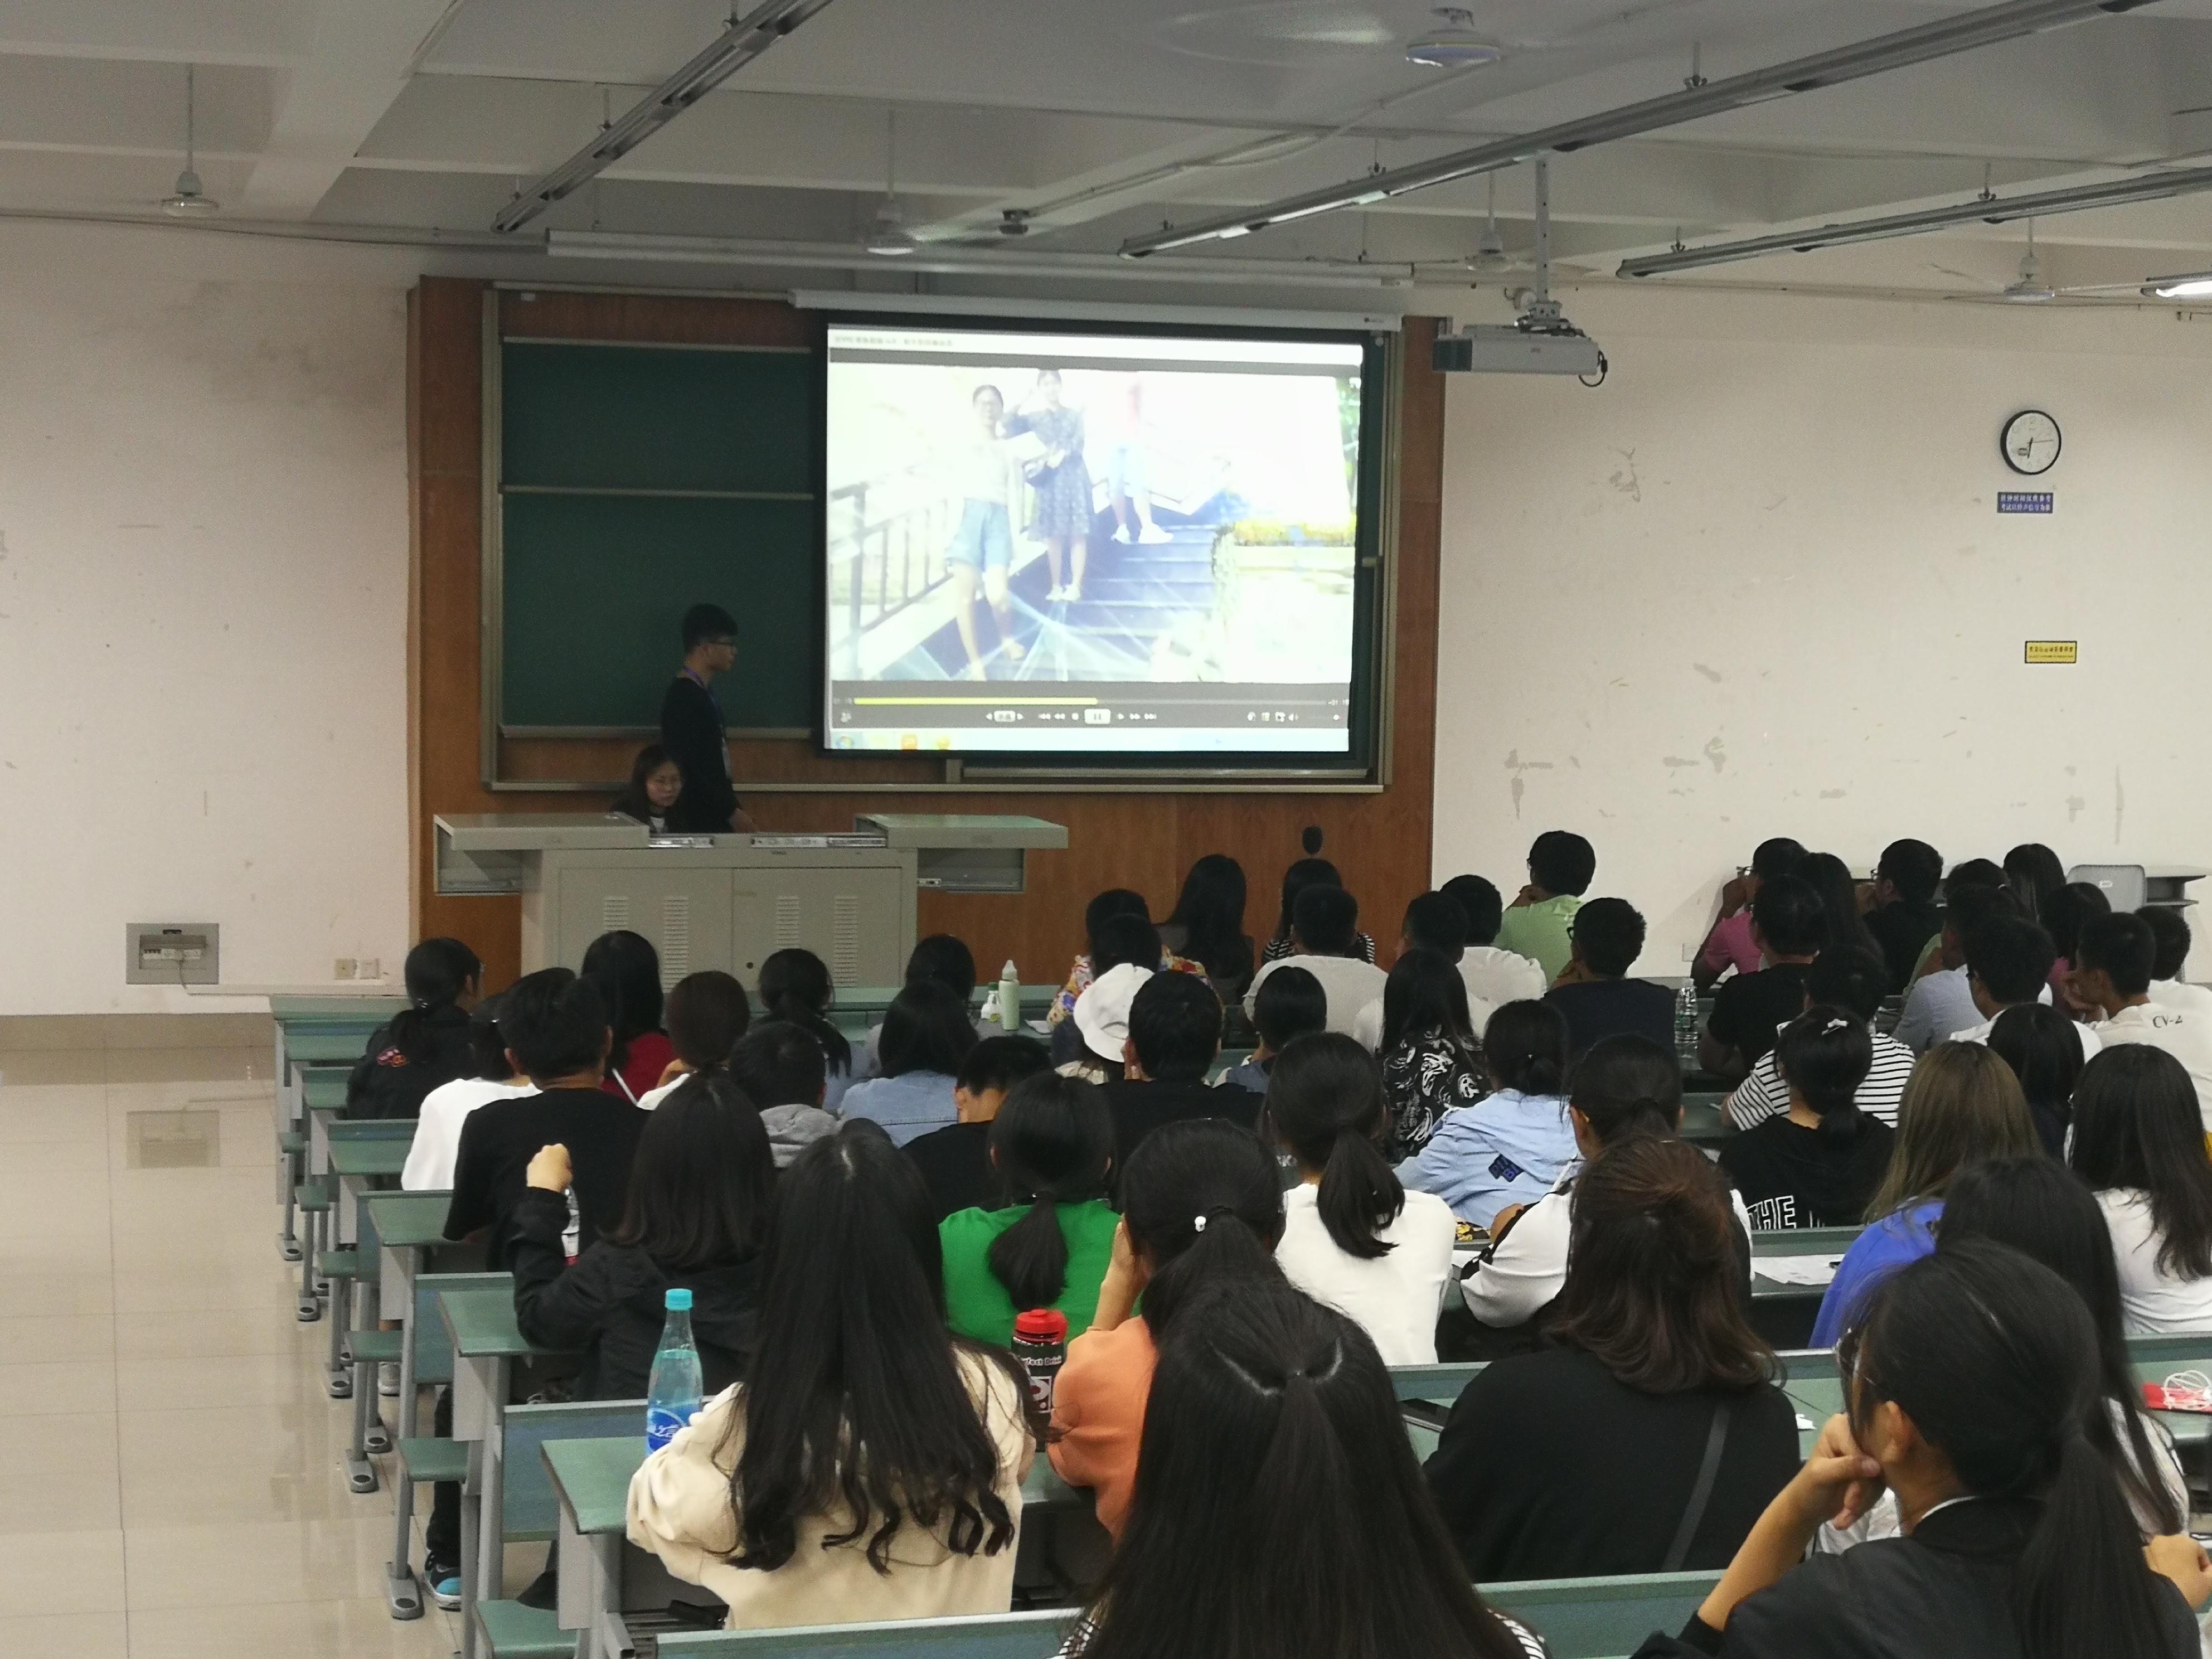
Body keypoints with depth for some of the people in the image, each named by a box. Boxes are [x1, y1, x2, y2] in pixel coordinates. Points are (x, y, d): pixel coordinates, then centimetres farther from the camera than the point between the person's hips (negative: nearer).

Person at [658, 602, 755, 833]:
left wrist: (733, 808, 17)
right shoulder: (684, 698, -15)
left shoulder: (704, 693, 14)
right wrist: (732, 812, -16)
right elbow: (691, 768, -19)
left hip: (714, 820, 9)